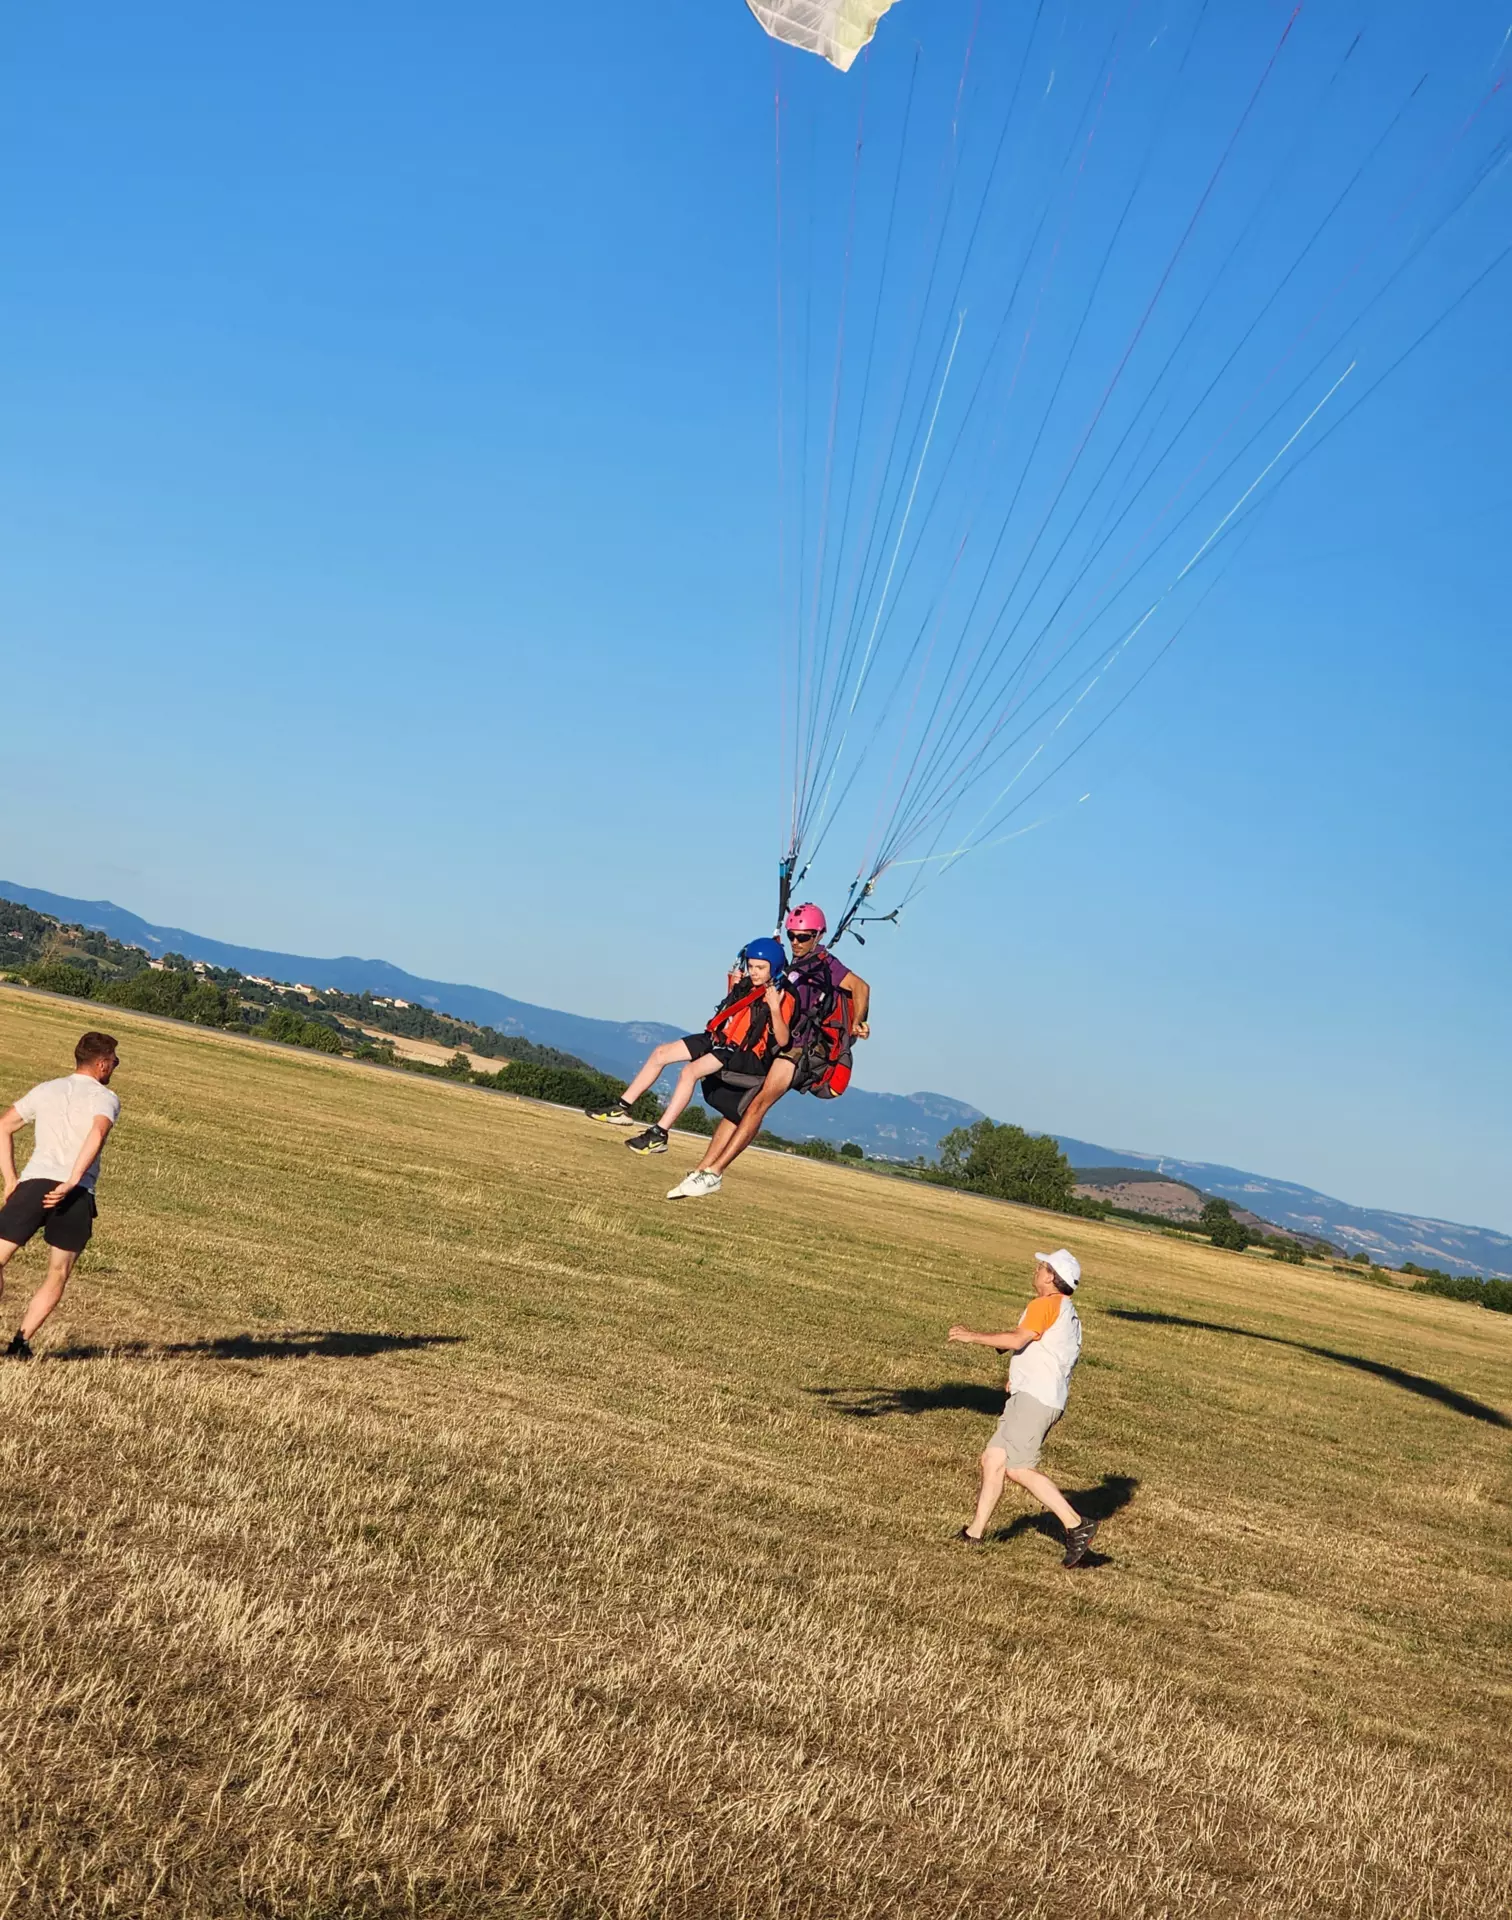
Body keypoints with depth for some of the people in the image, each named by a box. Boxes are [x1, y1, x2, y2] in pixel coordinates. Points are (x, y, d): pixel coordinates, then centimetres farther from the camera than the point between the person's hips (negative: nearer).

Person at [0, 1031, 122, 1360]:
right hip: (77, 1196, -2)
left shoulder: (45, 1090, 19)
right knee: (57, 1276, 12)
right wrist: (71, 1183, -17)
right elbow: (97, 1134, -15)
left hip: (34, 1182, 2)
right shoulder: (105, 1098, 6)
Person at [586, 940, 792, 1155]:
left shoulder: (781, 998, -11)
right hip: (718, 1040, 9)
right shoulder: (747, 987, 11)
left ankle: (658, 1135, -30)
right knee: (660, 1054, 5)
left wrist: (774, 1009, -32)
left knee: (690, 1071, -30)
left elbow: (782, 1041, -20)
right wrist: (733, 988, 12)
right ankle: (622, 1108, 9)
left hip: (745, 1054, -9)